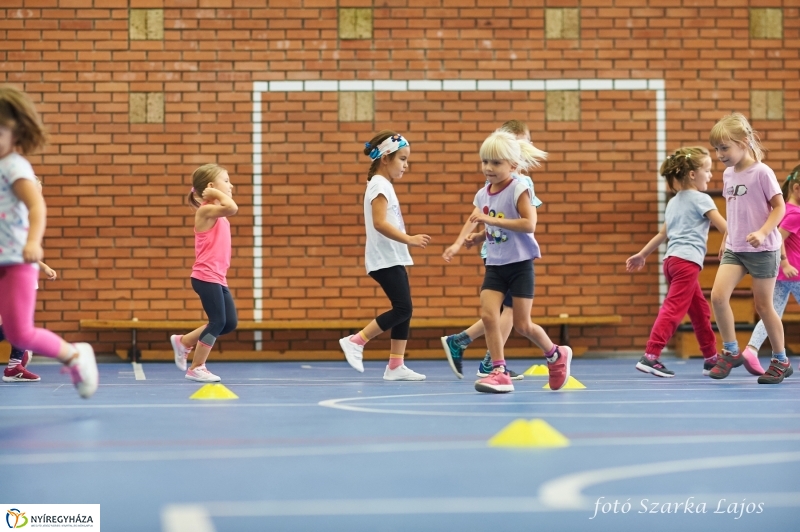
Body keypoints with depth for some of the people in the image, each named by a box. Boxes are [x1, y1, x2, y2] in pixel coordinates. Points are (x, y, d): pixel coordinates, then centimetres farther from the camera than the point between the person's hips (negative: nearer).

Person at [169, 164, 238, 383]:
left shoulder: (218, 214, 17)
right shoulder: (206, 210, -13)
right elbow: (232, 208, -29)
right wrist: (216, 193, -18)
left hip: (218, 278, 10)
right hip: (206, 277, -10)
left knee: (229, 323, 8)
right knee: (218, 321, -8)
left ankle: (184, 342, 21)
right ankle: (196, 368, 1)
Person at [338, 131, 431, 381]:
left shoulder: (383, 185, 18)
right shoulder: (380, 185, -13)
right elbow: (380, 223, -24)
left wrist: (406, 243, 19)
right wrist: (409, 239, -25)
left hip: (393, 259, 10)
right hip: (385, 259, -10)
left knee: (404, 310, 6)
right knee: (402, 309, -13)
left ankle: (396, 365, 6)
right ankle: (356, 341, -7)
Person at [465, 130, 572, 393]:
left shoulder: (518, 189, -13)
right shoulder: (482, 195, 6)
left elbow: (529, 224, -24)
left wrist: (492, 220, -27)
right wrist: (478, 236, -1)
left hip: (519, 263, -5)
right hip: (494, 265, 5)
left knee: (522, 325, 0)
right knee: (488, 314, -13)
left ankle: (556, 355, 26)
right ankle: (499, 372, -7)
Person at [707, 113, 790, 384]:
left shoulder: (762, 172, -13)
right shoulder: (728, 174, 7)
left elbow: (779, 207, -13)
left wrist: (762, 232, -25)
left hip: (762, 249, -6)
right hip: (735, 248, 6)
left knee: (763, 305, 1)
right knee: (718, 295, -12)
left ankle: (781, 360, 16)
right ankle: (731, 352, 2)